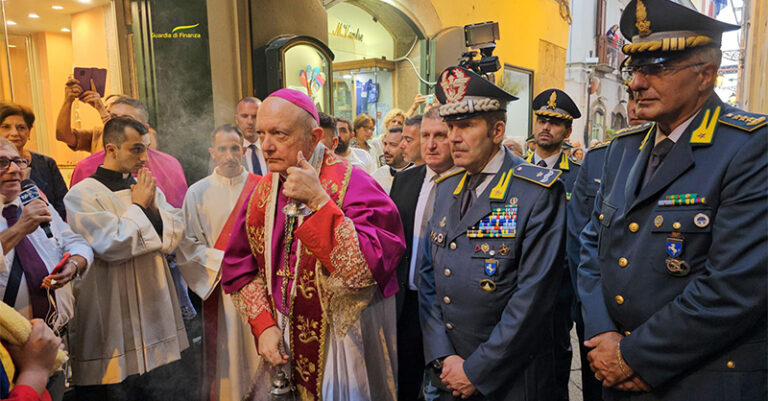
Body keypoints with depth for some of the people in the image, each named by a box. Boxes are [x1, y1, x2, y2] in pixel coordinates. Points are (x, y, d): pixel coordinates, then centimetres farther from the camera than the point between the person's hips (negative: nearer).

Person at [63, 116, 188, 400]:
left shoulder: (148, 189, 8)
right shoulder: (82, 195, -9)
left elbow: (175, 235, 1)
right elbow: (114, 246, -19)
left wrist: (152, 205, -12)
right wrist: (138, 206, -10)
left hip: (155, 308, 5)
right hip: (112, 318, -5)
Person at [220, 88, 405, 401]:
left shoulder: (352, 185, -18)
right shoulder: (263, 192, -1)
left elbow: (367, 270, -28)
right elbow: (240, 268, 5)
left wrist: (318, 201, -31)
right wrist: (263, 325, -6)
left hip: (343, 338, -5)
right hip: (283, 342, 5)